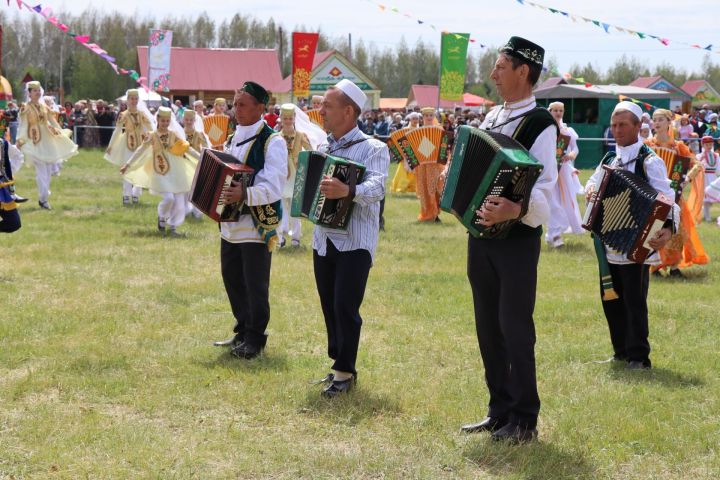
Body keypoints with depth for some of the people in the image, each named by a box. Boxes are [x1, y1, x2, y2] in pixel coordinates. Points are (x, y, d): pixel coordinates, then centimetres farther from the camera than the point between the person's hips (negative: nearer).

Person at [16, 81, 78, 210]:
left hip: (48, 141, 6)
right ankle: (43, 199, -9)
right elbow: (23, 126, -12)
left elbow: (53, 122, 15)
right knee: (41, 171, -11)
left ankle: (43, 196, 16)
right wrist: (20, 140, -22)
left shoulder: (44, 107, 10)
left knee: (49, 170, 7)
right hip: (35, 142, -6)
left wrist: (61, 135, 13)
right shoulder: (26, 109, -6)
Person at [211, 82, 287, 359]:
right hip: (230, 223, 8)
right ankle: (242, 332, 27)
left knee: (255, 285, -1)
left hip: (258, 224, -8)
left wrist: (245, 195, -37)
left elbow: (273, 187, -22)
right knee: (232, 279, 13)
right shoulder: (233, 139, 13)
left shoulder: (272, 142, -12)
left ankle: (255, 339, 11)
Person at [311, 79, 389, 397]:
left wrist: (348, 191, -44)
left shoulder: (372, 148, -9)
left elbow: (376, 187, -26)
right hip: (324, 239, 7)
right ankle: (338, 363, 22)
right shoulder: (323, 147, 13)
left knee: (346, 307, -8)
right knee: (329, 307, 11)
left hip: (355, 242, -7)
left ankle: (345, 372, 1)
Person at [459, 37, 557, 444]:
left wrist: (513, 210, -35)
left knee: (515, 328, -5)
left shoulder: (541, 124, -11)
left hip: (517, 238, -8)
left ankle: (524, 421, 4)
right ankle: (500, 411, 21)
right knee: (489, 326, 12)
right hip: (481, 233, 8)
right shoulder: (493, 116, 13)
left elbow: (543, 189, -19)